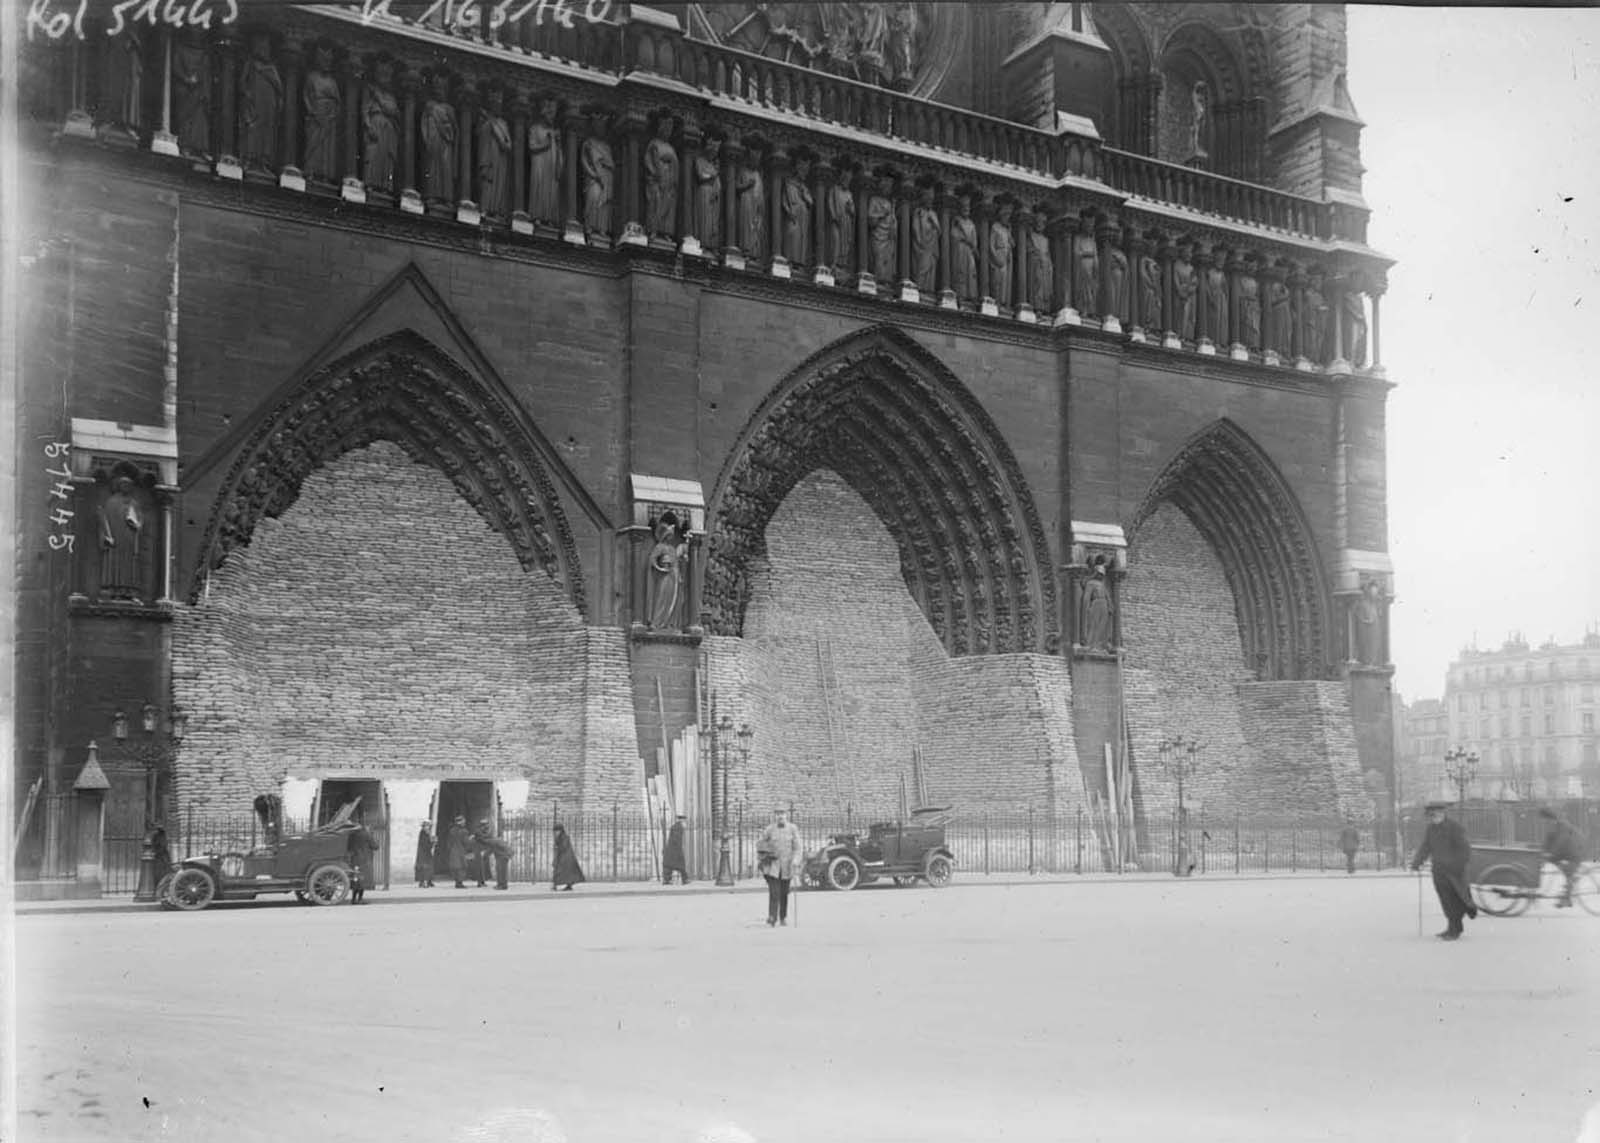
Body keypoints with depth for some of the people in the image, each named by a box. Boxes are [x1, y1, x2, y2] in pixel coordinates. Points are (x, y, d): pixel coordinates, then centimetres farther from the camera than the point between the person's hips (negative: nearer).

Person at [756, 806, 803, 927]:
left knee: (784, 893, 11)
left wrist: (796, 860, -16)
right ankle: (771, 920, -9)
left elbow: (797, 847, -3)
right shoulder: (769, 830, -2)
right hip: (772, 866, -1)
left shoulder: (792, 829, -2)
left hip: (787, 866, 1)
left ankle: (783, 917, 29)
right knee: (774, 893, -11)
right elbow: (759, 843, 11)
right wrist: (763, 856, 6)